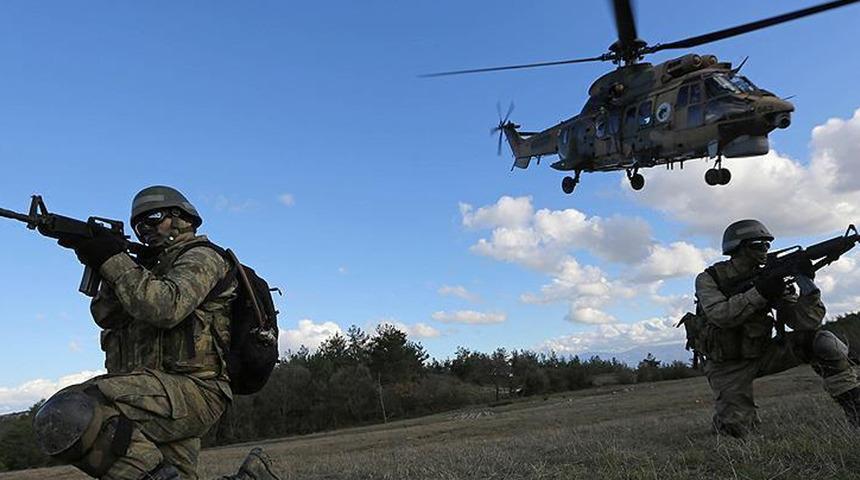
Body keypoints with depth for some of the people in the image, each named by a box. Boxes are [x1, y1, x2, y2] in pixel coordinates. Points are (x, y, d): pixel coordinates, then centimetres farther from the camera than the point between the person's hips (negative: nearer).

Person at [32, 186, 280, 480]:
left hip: (191, 389, -9)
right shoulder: (153, 268, 27)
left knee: (67, 418, -25)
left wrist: (115, 260, -12)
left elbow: (165, 308, -19)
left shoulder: (200, 257, 0)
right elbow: (107, 317, 15)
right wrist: (106, 268, 0)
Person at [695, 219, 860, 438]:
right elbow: (720, 315, -28)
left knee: (822, 341, -15)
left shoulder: (769, 279, 0)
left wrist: (806, 284, -23)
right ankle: (723, 422, 17)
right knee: (736, 427, -20)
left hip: (761, 354, 4)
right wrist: (759, 292, -32)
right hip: (728, 366, -4)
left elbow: (804, 321, -8)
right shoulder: (708, 279, -10)